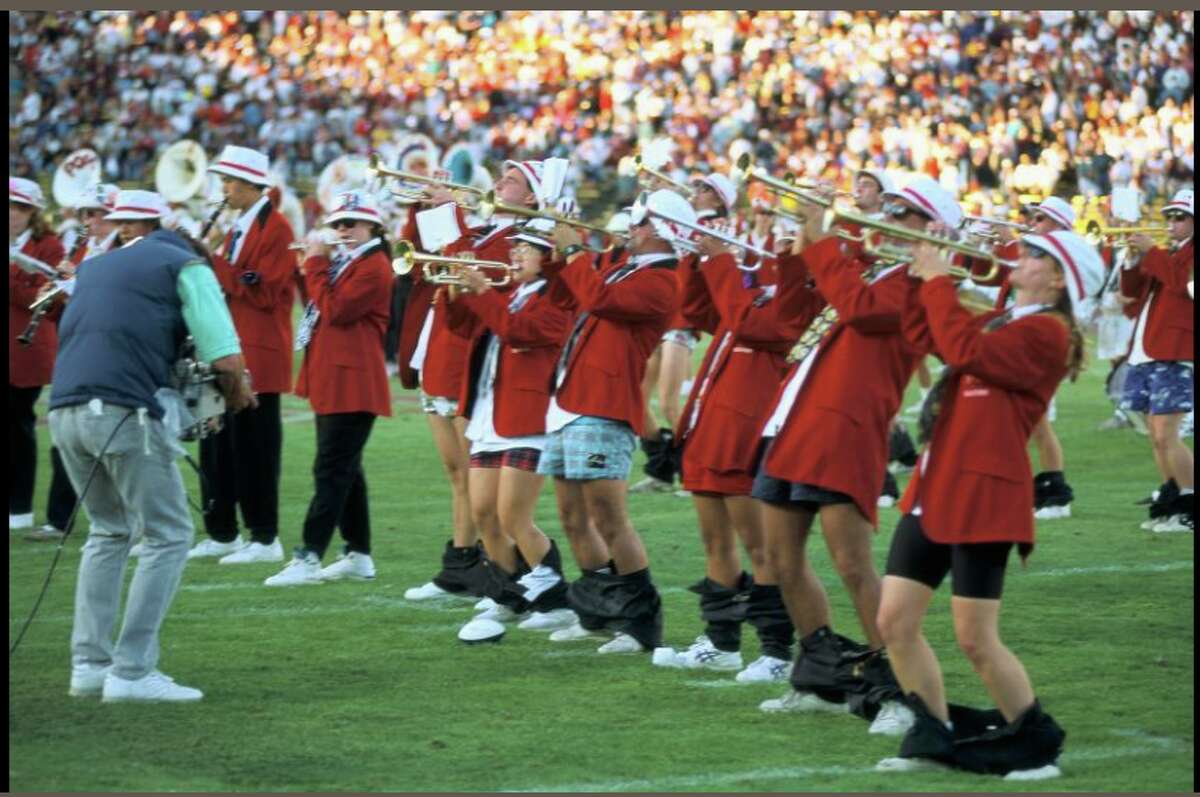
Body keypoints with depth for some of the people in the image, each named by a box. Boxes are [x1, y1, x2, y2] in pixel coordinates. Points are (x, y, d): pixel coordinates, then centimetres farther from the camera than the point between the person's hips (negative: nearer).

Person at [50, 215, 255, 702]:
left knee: (109, 532, 23)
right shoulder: (185, 266, 7)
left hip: (65, 410, 6)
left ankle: (89, 662, 16)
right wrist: (236, 397, 18)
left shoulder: (95, 267, 27)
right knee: (169, 535, 4)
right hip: (124, 413, -6)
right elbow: (227, 359, -3)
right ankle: (132, 671, -3)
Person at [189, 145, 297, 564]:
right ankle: (222, 533, 18)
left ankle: (265, 538, -1)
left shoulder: (275, 227, -10)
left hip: (259, 355, -9)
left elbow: (264, 292, -18)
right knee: (218, 442, 11)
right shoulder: (237, 228, 16)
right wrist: (212, 255, 1)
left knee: (254, 446, -6)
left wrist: (217, 260, -17)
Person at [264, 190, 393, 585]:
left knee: (331, 470, -11)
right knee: (345, 469, 13)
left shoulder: (374, 267, -12)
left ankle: (309, 558, -14)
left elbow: (334, 310, -19)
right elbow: (320, 306, 17)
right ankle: (359, 554, 19)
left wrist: (317, 265, -11)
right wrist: (312, 270, 4)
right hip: (331, 379, 10)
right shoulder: (345, 261, 19)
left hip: (352, 383, -10)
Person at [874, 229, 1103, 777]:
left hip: (983, 494, -9)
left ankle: (1034, 743, 10)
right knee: (895, 623, 5)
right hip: (936, 487, 9)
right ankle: (935, 738, 16)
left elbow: (964, 351, -23)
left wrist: (939, 282, -13)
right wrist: (920, 274, 11)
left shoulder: (1046, 333, -11)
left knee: (976, 640, -6)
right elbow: (923, 334, 23)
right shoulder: (1001, 322, 19)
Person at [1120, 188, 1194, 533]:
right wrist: (1133, 262, 3)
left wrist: (1150, 252, -15)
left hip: (1175, 356, -9)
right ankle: (1171, 504, 17)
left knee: (1165, 436, -14)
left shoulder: (1190, 254, -1)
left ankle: (1189, 506, -10)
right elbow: (1133, 294, 19)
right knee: (1157, 436, 10)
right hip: (1146, 355, 9)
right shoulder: (1166, 254, 22)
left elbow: (1181, 281, -20)